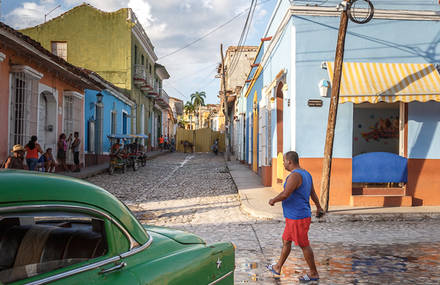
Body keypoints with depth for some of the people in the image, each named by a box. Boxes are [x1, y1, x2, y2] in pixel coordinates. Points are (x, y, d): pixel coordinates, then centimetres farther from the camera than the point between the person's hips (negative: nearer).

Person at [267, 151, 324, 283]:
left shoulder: (295, 175, -22)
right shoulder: (306, 174, 10)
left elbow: (285, 194, -28)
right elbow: (313, 193, 21)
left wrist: (273, 200, -9)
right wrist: (319, 208, 34)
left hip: (298, 218, -10)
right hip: (294, 217, 10)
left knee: (304, 245, 3)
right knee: (286, 241, 19)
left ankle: (313, 273, 16)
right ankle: (277, 267, 32)